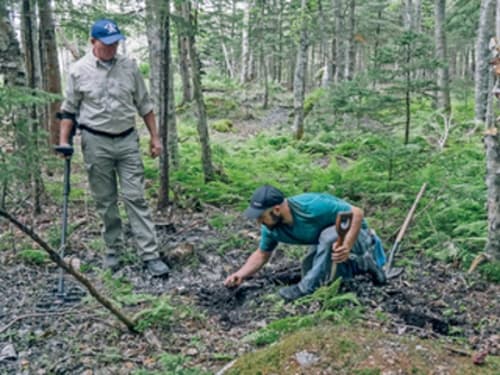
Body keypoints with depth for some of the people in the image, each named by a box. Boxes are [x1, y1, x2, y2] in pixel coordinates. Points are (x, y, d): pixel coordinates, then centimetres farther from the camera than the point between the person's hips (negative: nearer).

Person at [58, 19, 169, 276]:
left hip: (127, 140, 1)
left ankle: (150, 255, -1)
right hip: (96, 143, -1)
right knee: (105, 201, 7)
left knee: (135, 197, -1)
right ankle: (113, 250, 21)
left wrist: (154, 137, 6)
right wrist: (63, 141, -4)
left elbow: (144, 105, 9)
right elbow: (69, 110, 4)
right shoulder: (79, 70, -2)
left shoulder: (129, 67, 3)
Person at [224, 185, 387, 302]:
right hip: (325, 240, 8)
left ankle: (306, 288, -22)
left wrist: (347, 246, -45)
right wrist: (241, 274, -14)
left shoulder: (312, 206, -37)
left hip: (353, 234, -8)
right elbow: (262, 254, 2)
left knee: (328, 236, -37)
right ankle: (362, 264, 13)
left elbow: (357, 213, -33)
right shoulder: (271, 227, -15)